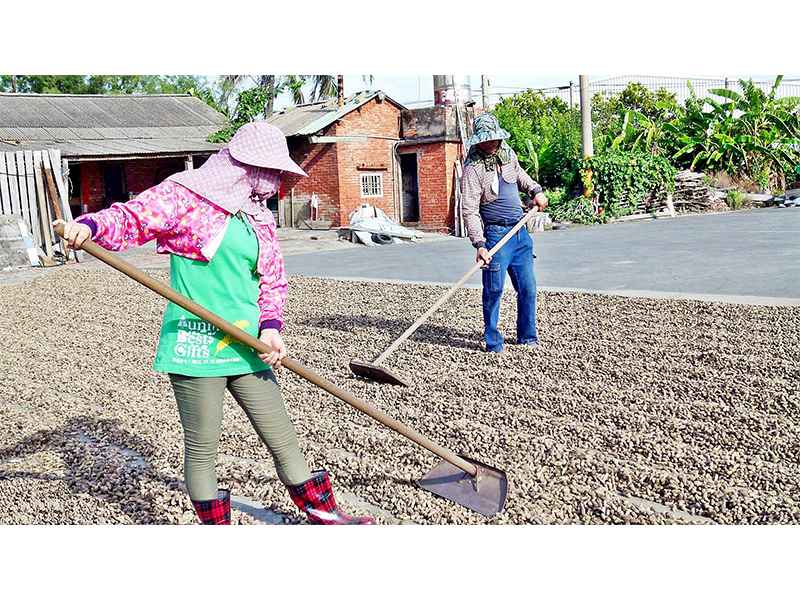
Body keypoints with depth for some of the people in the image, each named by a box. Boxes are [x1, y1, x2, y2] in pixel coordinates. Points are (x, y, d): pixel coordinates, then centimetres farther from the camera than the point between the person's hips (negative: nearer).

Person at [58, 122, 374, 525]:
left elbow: (273, 282, 14)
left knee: (283, 439, 13)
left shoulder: (259, 219, 14)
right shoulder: (185, 195, -5)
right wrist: (90, 225, -31)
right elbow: (129, 219, -9)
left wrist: (270, 327, -2)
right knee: (202, 447, 5)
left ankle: (324, 515, 28)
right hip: (195, 344, -6)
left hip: (246, 347, 6)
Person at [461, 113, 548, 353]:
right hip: (496, 234, -7)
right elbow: (470, 211, -19)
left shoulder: (507, 153, 7)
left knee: (528, 288, 10)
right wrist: (479, 244, -27)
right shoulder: (473, 167, -14)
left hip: (520, 231, 7)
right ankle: (493, 342, 7)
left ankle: (527, 336, 24)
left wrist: (536, 190, 13)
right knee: (494, 290, -5)